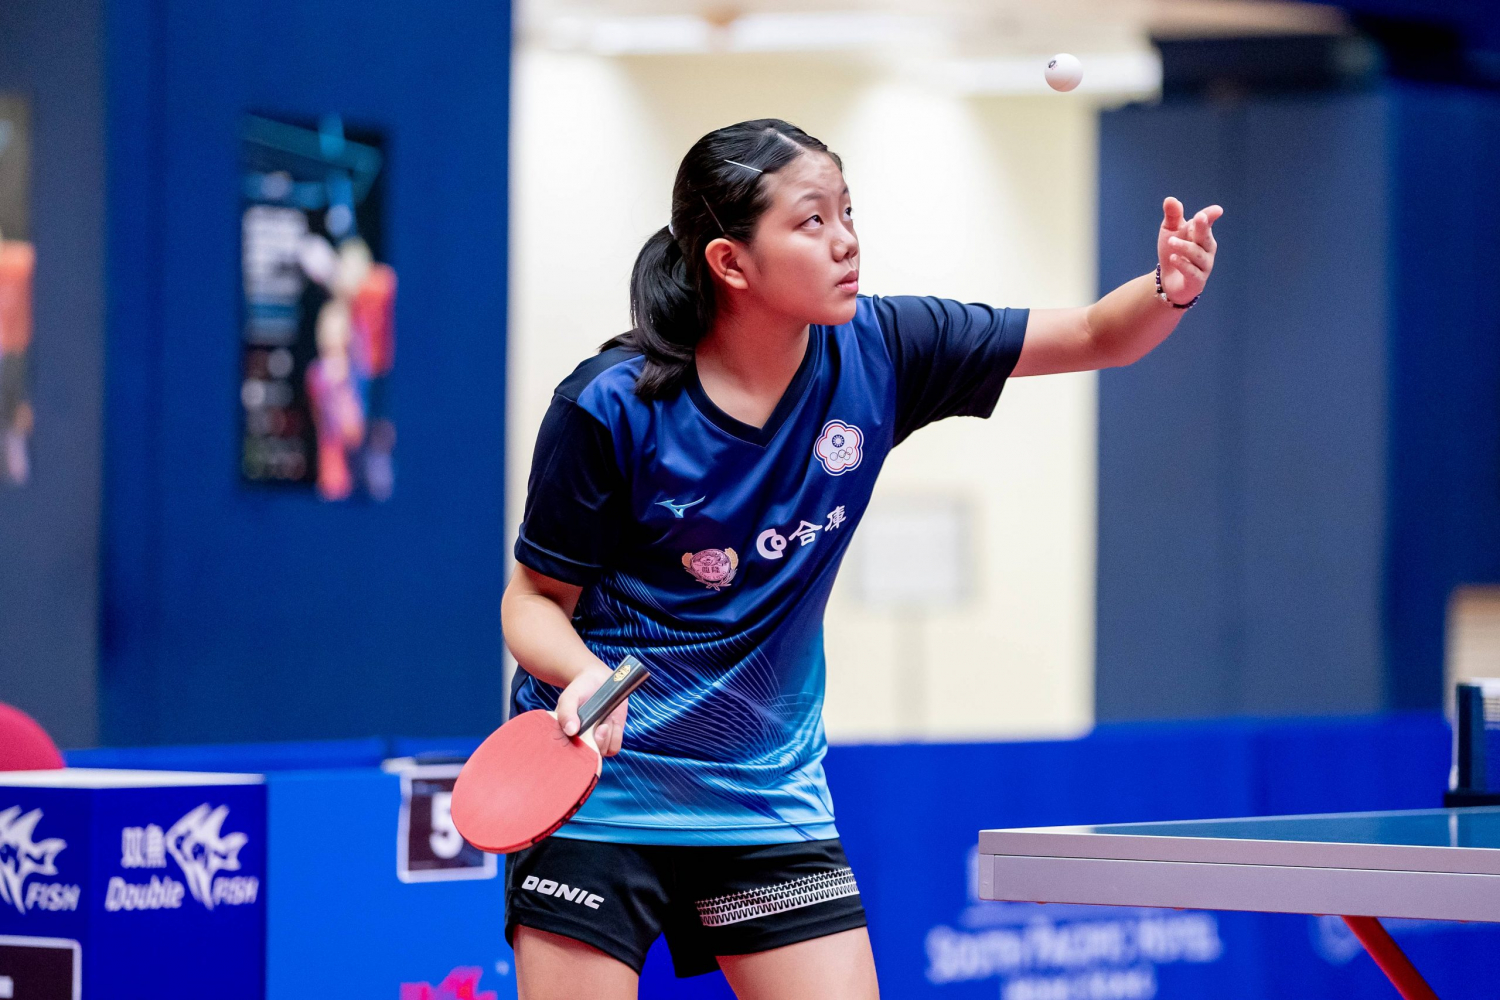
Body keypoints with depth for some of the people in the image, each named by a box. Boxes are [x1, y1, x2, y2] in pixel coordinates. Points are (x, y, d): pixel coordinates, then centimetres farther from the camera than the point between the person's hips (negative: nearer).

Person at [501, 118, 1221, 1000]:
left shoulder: (874, 352, -5)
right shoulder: (611, 409, -16)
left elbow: (1095, 337, -1)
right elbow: (534, 599, -5)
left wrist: (1170, 290, -22)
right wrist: (582, 675, -27)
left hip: (769, 793, 4)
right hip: (599, 787, -4)